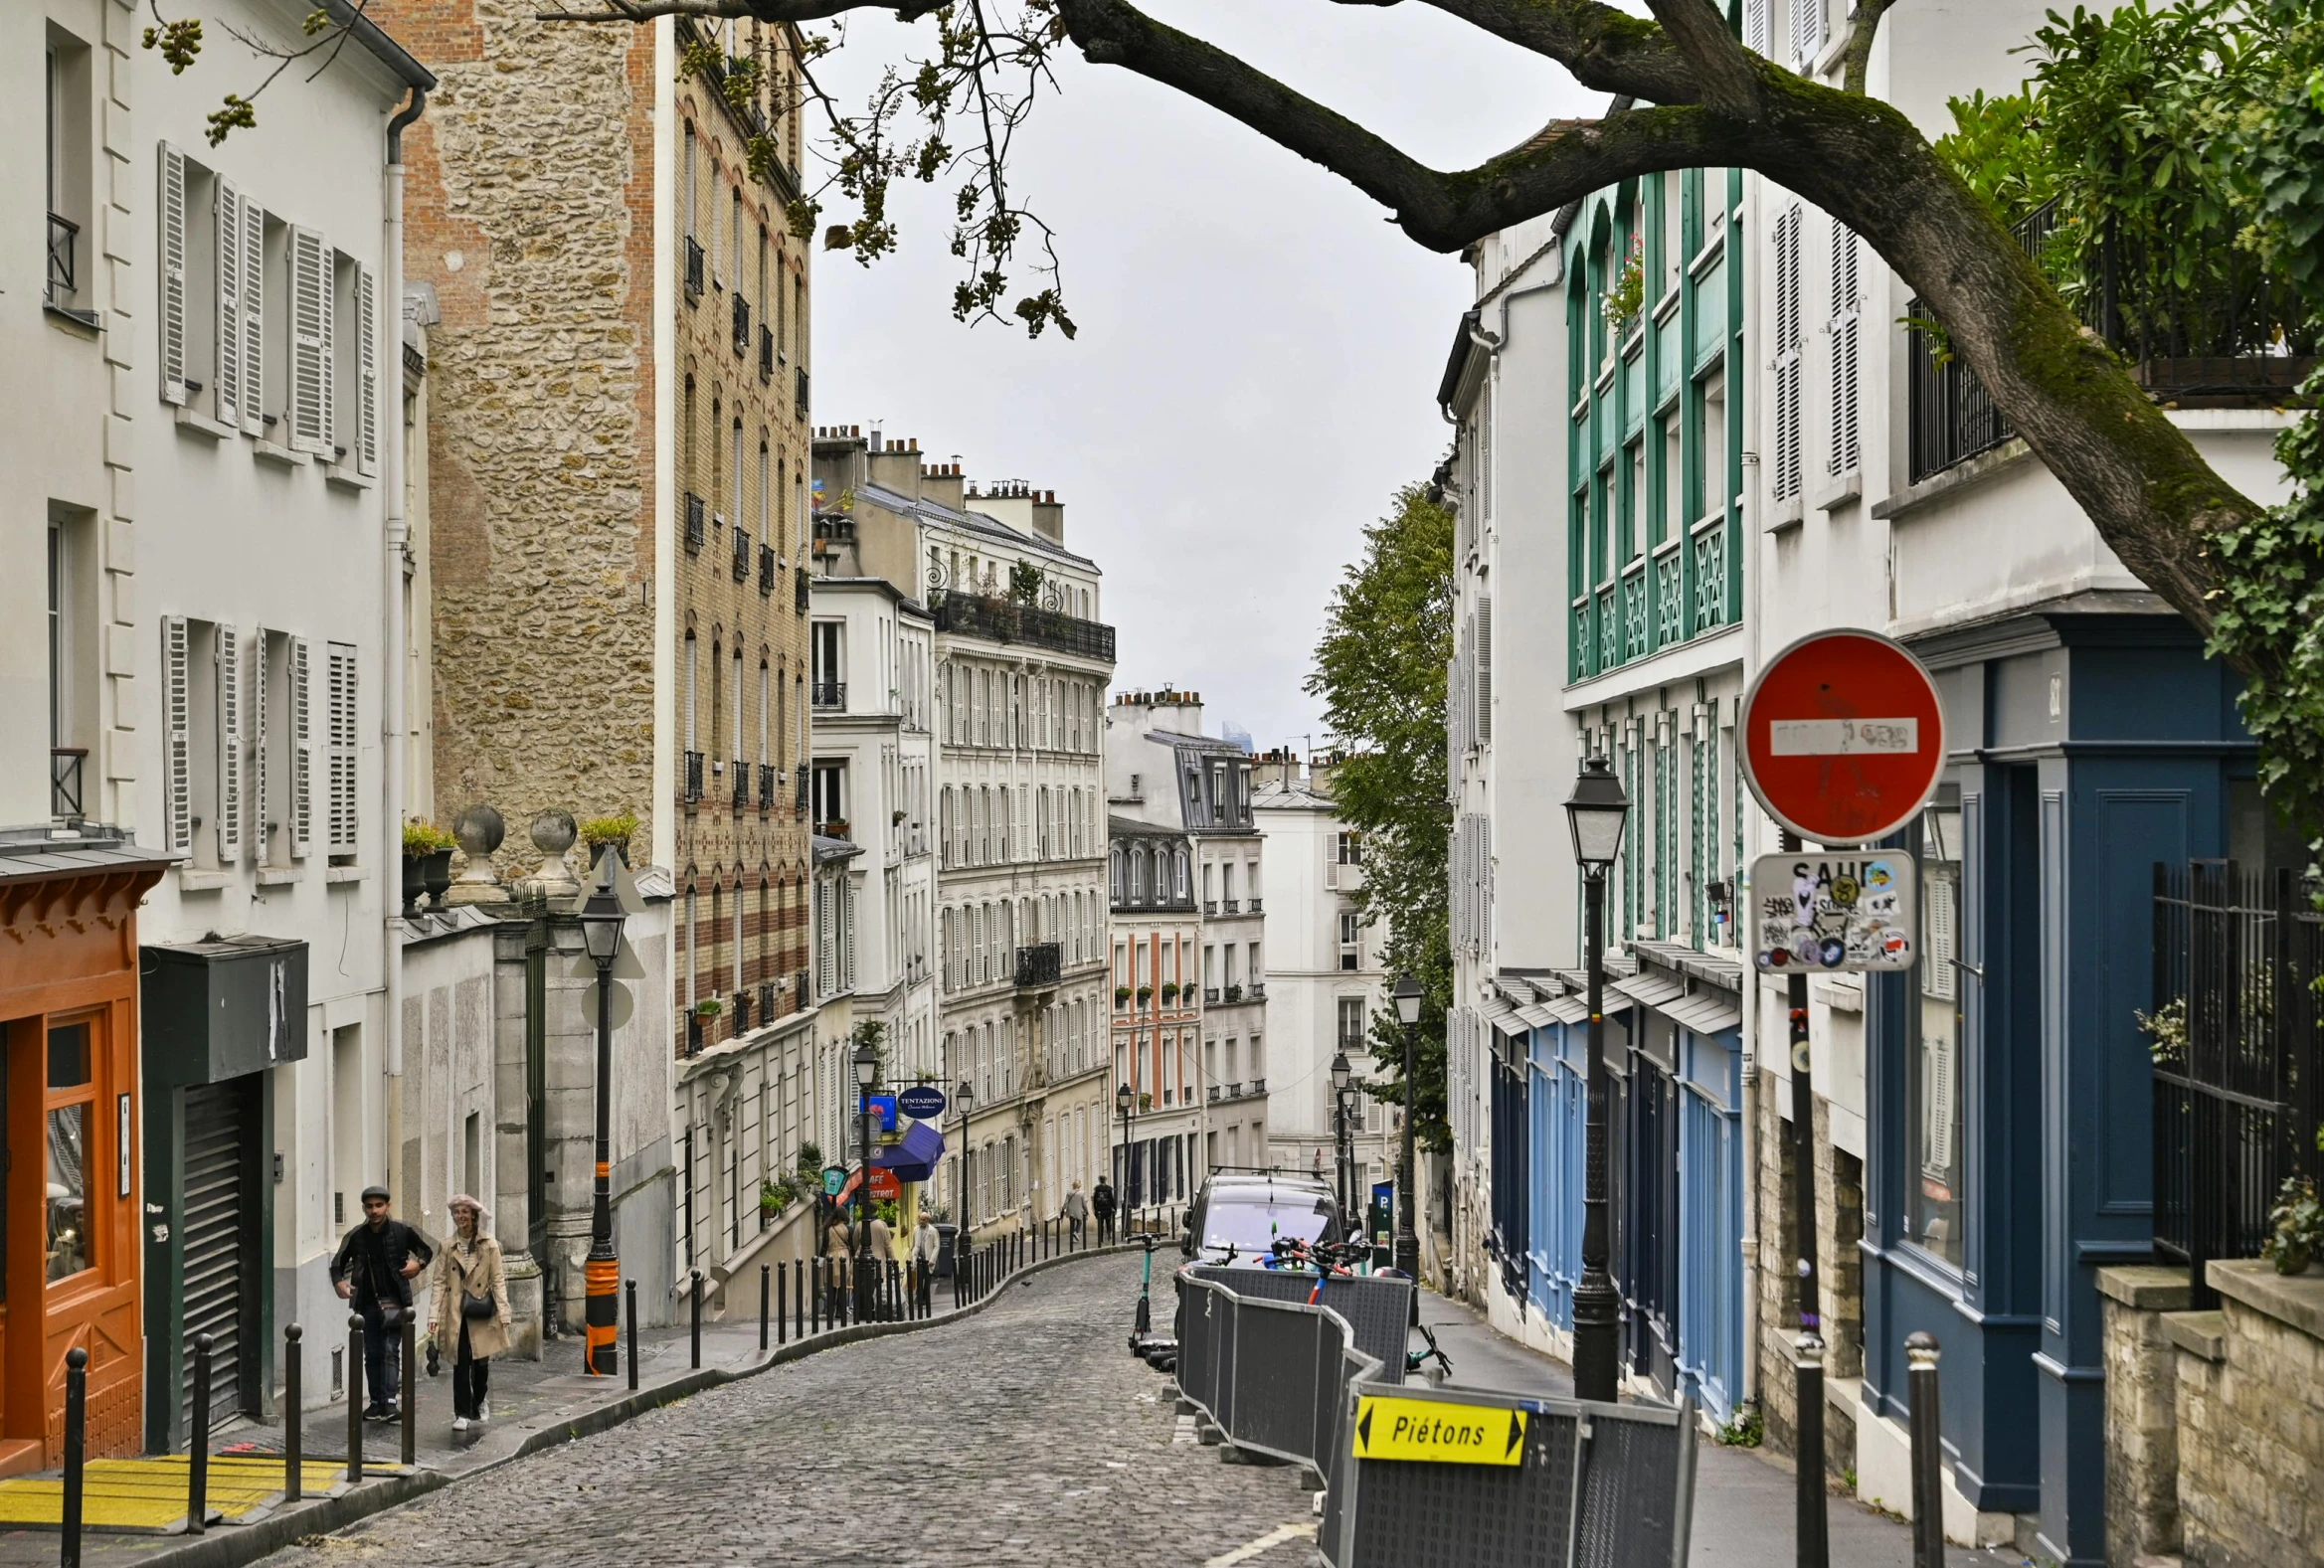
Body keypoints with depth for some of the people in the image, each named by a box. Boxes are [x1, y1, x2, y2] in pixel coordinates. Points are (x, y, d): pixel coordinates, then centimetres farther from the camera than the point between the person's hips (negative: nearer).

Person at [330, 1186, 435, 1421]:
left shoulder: (402, 1231, -3)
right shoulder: (356, 1237, 1)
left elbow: (427, 1250, 12)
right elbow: (338, 1263, 14)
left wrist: (419, 1263, -10)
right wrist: (339, 1282, -5)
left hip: (395, 1302, -3)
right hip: (368, 1304, 3)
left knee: (390, 1352, -10)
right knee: (372, 1354, 8)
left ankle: (389, 1402, -17)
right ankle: (376, 1402, 17)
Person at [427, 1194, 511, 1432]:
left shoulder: (489, 1246, 2)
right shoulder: (447, 1248, 6)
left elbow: (498, 1281, 1)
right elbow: (440, 1283, 3)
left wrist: (503, 1314, -5)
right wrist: (434, 1316, -5)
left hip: (482, 1314, -1)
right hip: (456, 1314, 1)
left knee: (481, 1363, 6)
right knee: (461, 1364, -2)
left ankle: (480, 1401, 33)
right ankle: (462, 1414, 4)